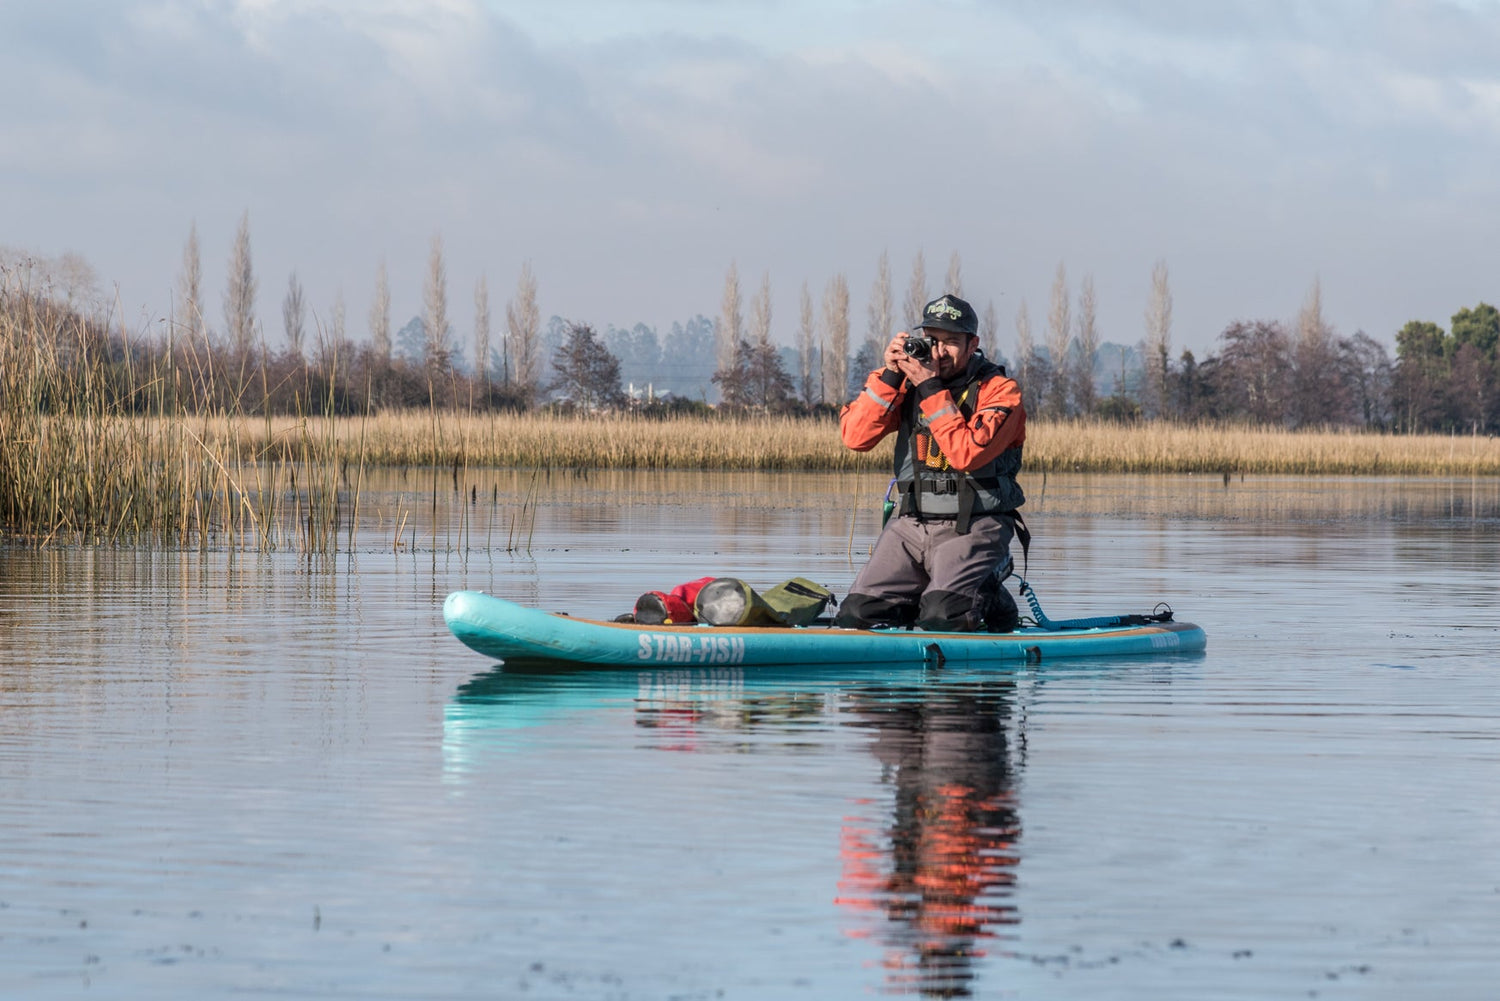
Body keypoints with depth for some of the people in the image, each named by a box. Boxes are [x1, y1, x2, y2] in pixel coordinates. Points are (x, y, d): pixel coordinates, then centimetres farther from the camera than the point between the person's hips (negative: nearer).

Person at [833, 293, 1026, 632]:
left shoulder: (999, 390, -6)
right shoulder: (907, 384, 7)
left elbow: (967, 454, -22)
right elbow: (855, 436, -5)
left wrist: (931, 389, -20)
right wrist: (890, 375, -12)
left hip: (973, 527, -4)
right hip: (909, 524, 4)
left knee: (940, 622, -24)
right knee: (854, 618, -9)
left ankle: (990, 600, 8)